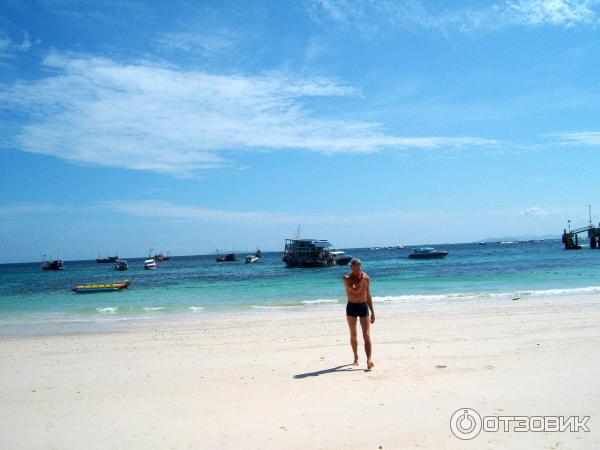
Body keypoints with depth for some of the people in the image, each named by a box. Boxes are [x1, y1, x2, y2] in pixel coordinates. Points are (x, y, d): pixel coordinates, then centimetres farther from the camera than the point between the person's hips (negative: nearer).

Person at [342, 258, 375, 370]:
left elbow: (368, 296, 11)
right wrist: (362, 279, -18)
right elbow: (356, 290, -25)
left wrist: (372, 312, 11)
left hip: (364, 307, 1)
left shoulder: (366, 278, 2)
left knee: (367, 335, -10)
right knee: (353, 335, 11)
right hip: (351, 307, -1)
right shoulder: (347, 278, -9)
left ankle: (369, 360, -18)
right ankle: (356, 357, 28)